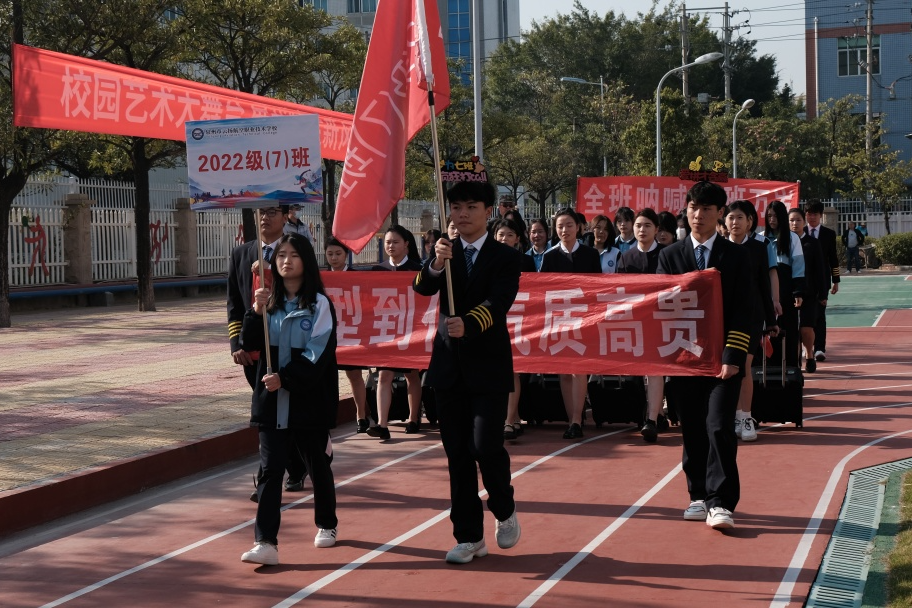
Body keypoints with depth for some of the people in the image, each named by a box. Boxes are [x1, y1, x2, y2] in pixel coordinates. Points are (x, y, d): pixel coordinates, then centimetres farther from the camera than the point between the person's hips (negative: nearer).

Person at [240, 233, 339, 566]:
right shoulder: (270, 302, 8)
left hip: (309, 401, -3)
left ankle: (326, 525, 34)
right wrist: (256, 312, -15)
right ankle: (265, 543, -9)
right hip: (272, 402, 3)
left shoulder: (319, 304, -6)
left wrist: (285, 378, -22)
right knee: (270, 470, -4)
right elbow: (251, 343, 0)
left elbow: (317, 352, -14)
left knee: (317, 464, 13)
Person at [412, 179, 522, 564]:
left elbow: (498, 302, -18)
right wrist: (436, 264, -32)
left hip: (488, 366, -3)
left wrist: (468, 323, -37)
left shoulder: (505, 257, -2)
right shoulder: (445, 253, 8)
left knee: (485, 446, -12)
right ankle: (469, 536, 15)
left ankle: (505, 511, 17)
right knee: (457, 455, 6)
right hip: (449, 365, 4)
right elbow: (421, 288, -11)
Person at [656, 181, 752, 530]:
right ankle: (699, 497, 18)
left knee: (719, 428, -11)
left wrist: (732, 357, -11)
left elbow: (743, 311, -2)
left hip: (723, 358, -2)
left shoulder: (736, 256, 3)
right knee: (693, 432, 7)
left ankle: (720, 503, -9)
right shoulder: (670, 256, 8)